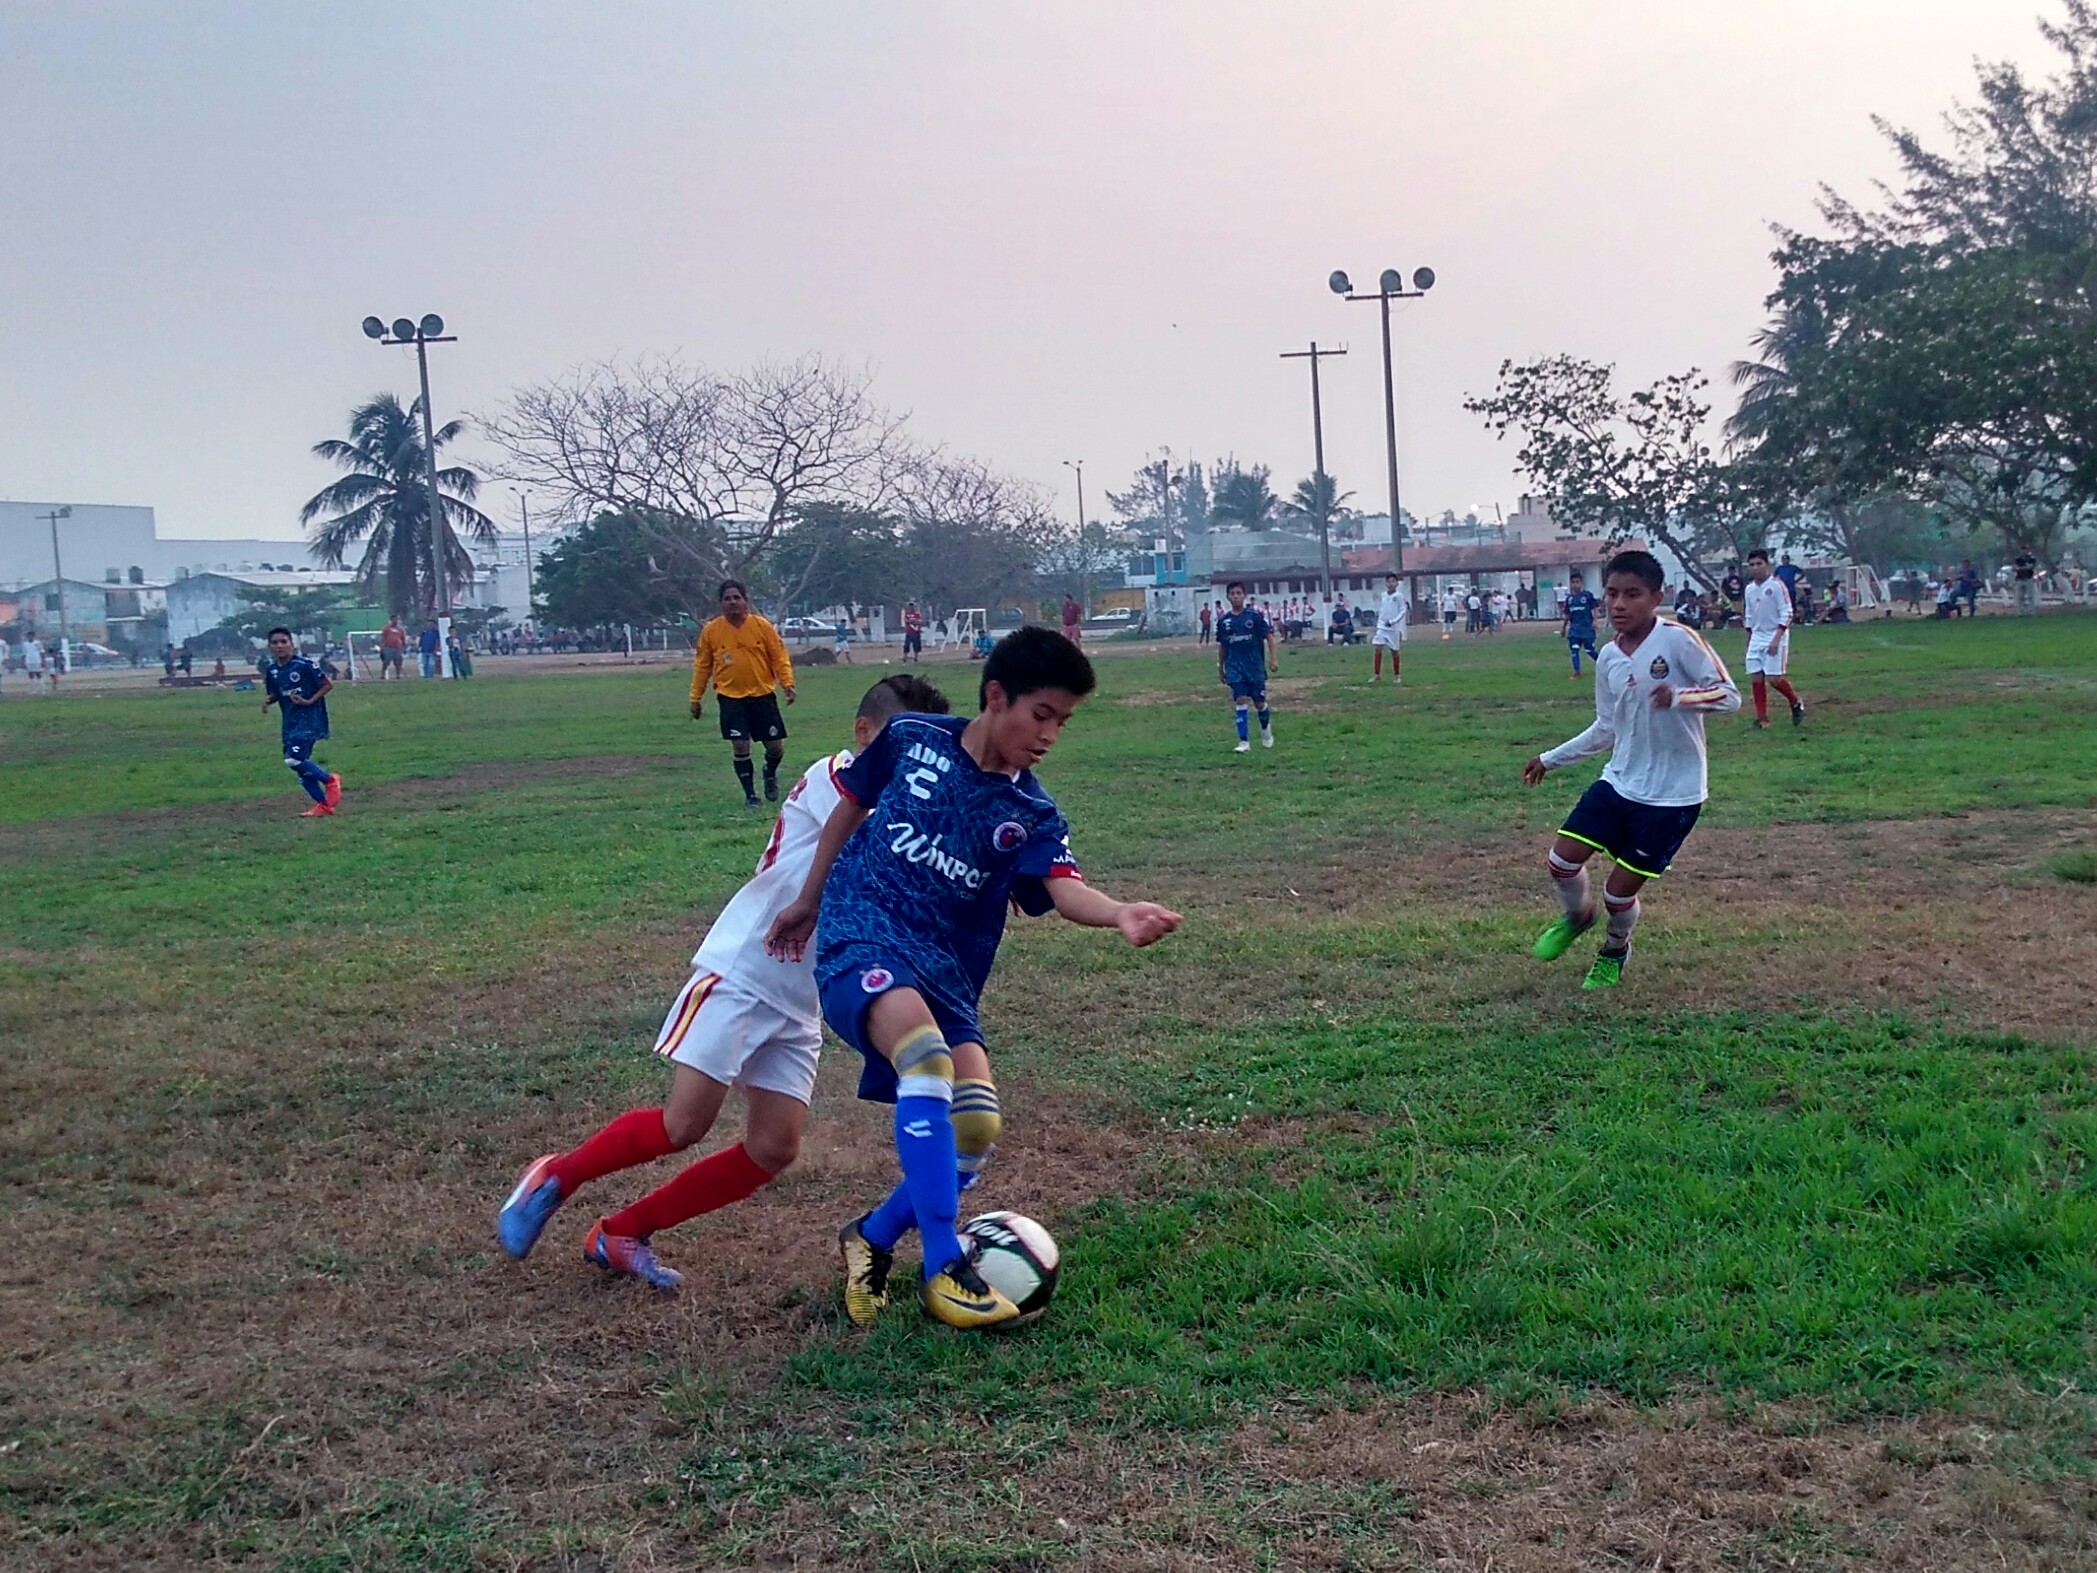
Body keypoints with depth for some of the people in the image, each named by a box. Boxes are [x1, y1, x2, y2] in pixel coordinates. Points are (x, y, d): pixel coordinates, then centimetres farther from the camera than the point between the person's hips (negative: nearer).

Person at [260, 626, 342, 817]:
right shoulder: (271, 670, 5)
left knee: (294, 760, -20)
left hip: (309, 718, -7)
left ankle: (330, 780, 2)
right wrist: (267, 701, -3)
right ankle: (323, 804, 18)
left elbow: (328, 684, -8)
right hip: (289, 721, 7)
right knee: (300, 766, 6)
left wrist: (310, 701, -17)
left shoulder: (305, 664, -14)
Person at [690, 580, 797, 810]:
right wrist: (696, 698, 5)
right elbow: (702, 665, 5)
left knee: (776, 747, 4)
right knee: (740, 747, -7)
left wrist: (787, 683, -13)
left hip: (763, 695, 1)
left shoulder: (762, 626, -3)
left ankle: (770, 774, 37)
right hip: (731, 698, -1)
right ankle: (750, 795, 8)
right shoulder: (711, 631, -2)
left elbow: (779, 657, 0)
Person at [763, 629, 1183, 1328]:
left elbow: (1065, 889, -17)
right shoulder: (911, 739, -1)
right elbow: (850, 808, 15)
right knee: (928, 1058, -32)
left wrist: (1119, 913, -39)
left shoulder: (1031, 815, 2)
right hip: (860, 941, -4)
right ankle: (943, 1270, -26)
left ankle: (874, 1238, 15)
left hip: (946, 978, 4)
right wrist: (808, 901, 22)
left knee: (976, 1127, -13)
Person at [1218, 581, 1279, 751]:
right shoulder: (1223, 620, 3)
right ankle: (1244, 742, -8)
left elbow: (1269, 636, -2)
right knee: (1240, 700, -10)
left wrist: (1274, 658, -10)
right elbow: (1221, 646, 13)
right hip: (1235, 667, 1)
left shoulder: (1254, 616, -5)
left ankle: (1266, 729, 35)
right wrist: (1220, 668, 16)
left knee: (1259, 702, 5)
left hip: (1255, 665, -1)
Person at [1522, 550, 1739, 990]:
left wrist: (1679, 697, -32)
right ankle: (1576, 916, 31)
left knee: (1620, 889, -1)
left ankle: (1615, 951, 33)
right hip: (1619, 783, 5)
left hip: (1673, 794, -5)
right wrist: (1551, 759, 18)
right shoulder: (1608, 658, 4)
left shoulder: (1678, 641, -15)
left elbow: (1730, 696, -14)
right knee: (1562, 858, -4)